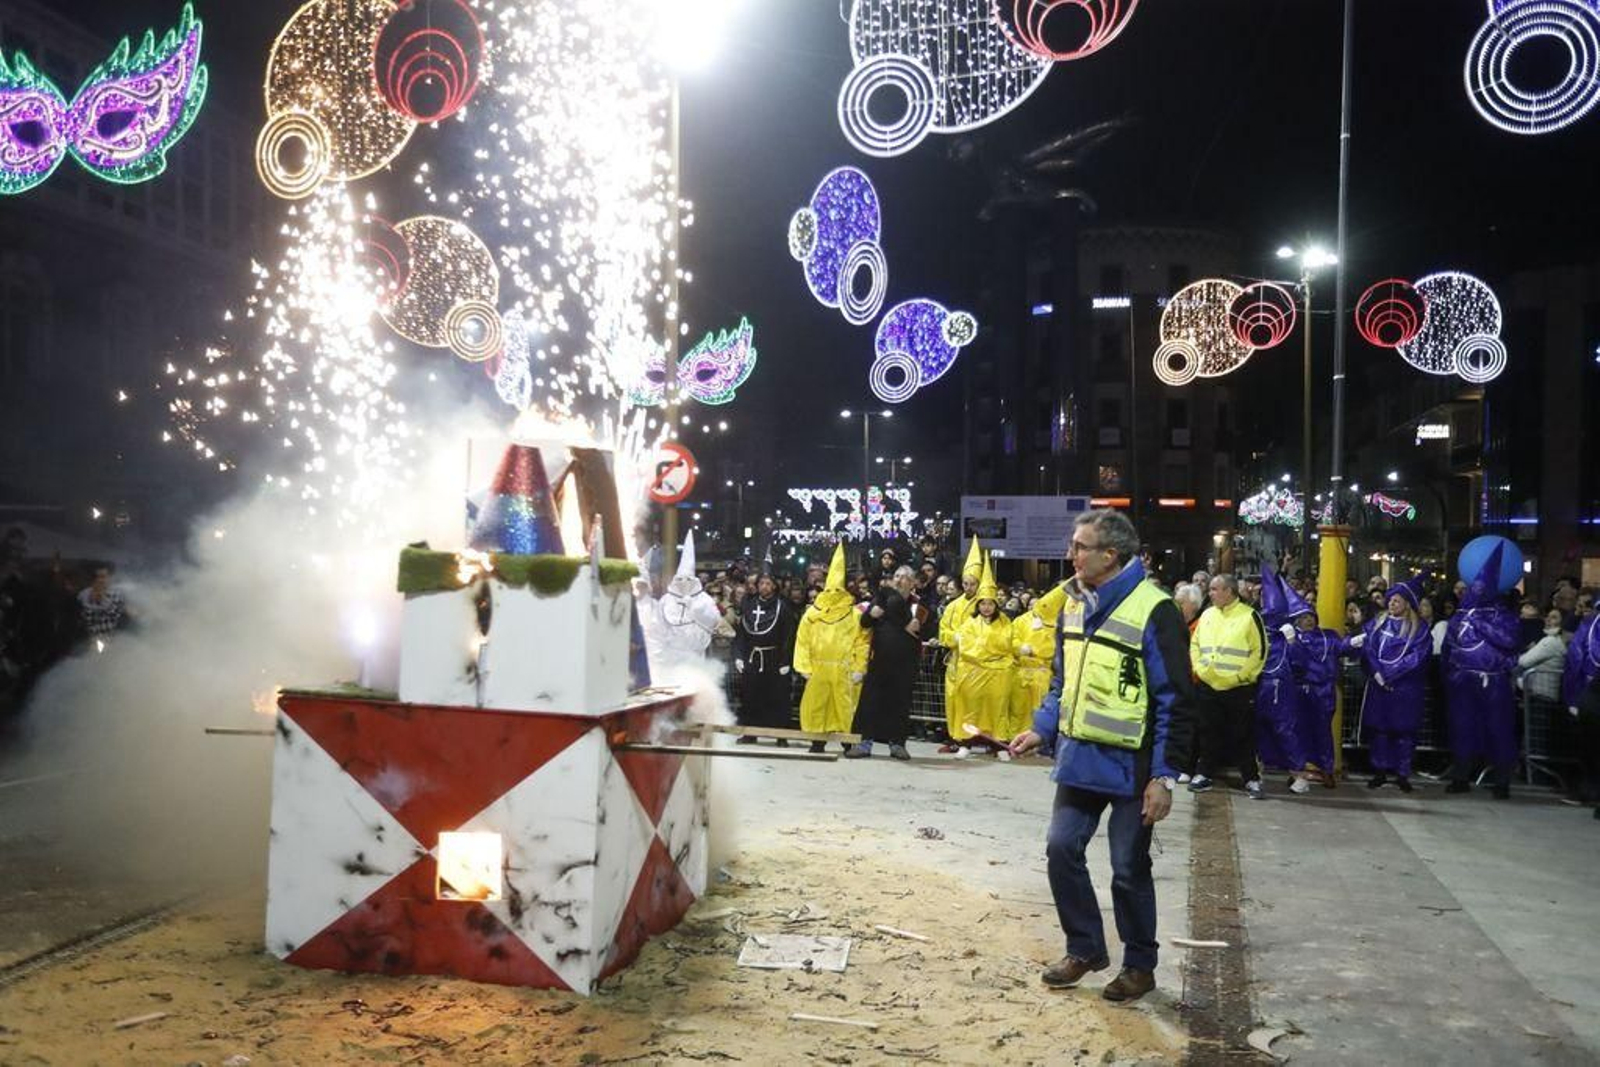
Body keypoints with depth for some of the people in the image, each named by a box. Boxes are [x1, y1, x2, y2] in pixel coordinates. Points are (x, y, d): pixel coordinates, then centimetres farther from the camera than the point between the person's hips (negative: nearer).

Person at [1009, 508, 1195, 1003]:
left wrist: (1164, 776, -16)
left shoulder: (1153, 610, -16)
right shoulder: (1075, 604, 7)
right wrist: (1041, 729, 6)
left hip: (1130, 767, -7)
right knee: (1062, 849, 8)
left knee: (1129, 869, 5)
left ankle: (1140, 966, 25)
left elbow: (1176, 700, -15)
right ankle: (1085, 948, 27)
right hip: (1079, 759, 7)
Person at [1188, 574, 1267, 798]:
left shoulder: (1249, 615, -7)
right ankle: (1204, 774, 22)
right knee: (1209, 733, 12)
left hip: (1239, 689, -5)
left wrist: (1242, 674, -12)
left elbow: (1260, 651, -7)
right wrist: (1199, 667, 3)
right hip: (1208, 686, 5)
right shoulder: (1207, 615, 10)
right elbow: (1194, 644, 17)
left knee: (1243, 736, 2)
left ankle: (1251, 779, 12)